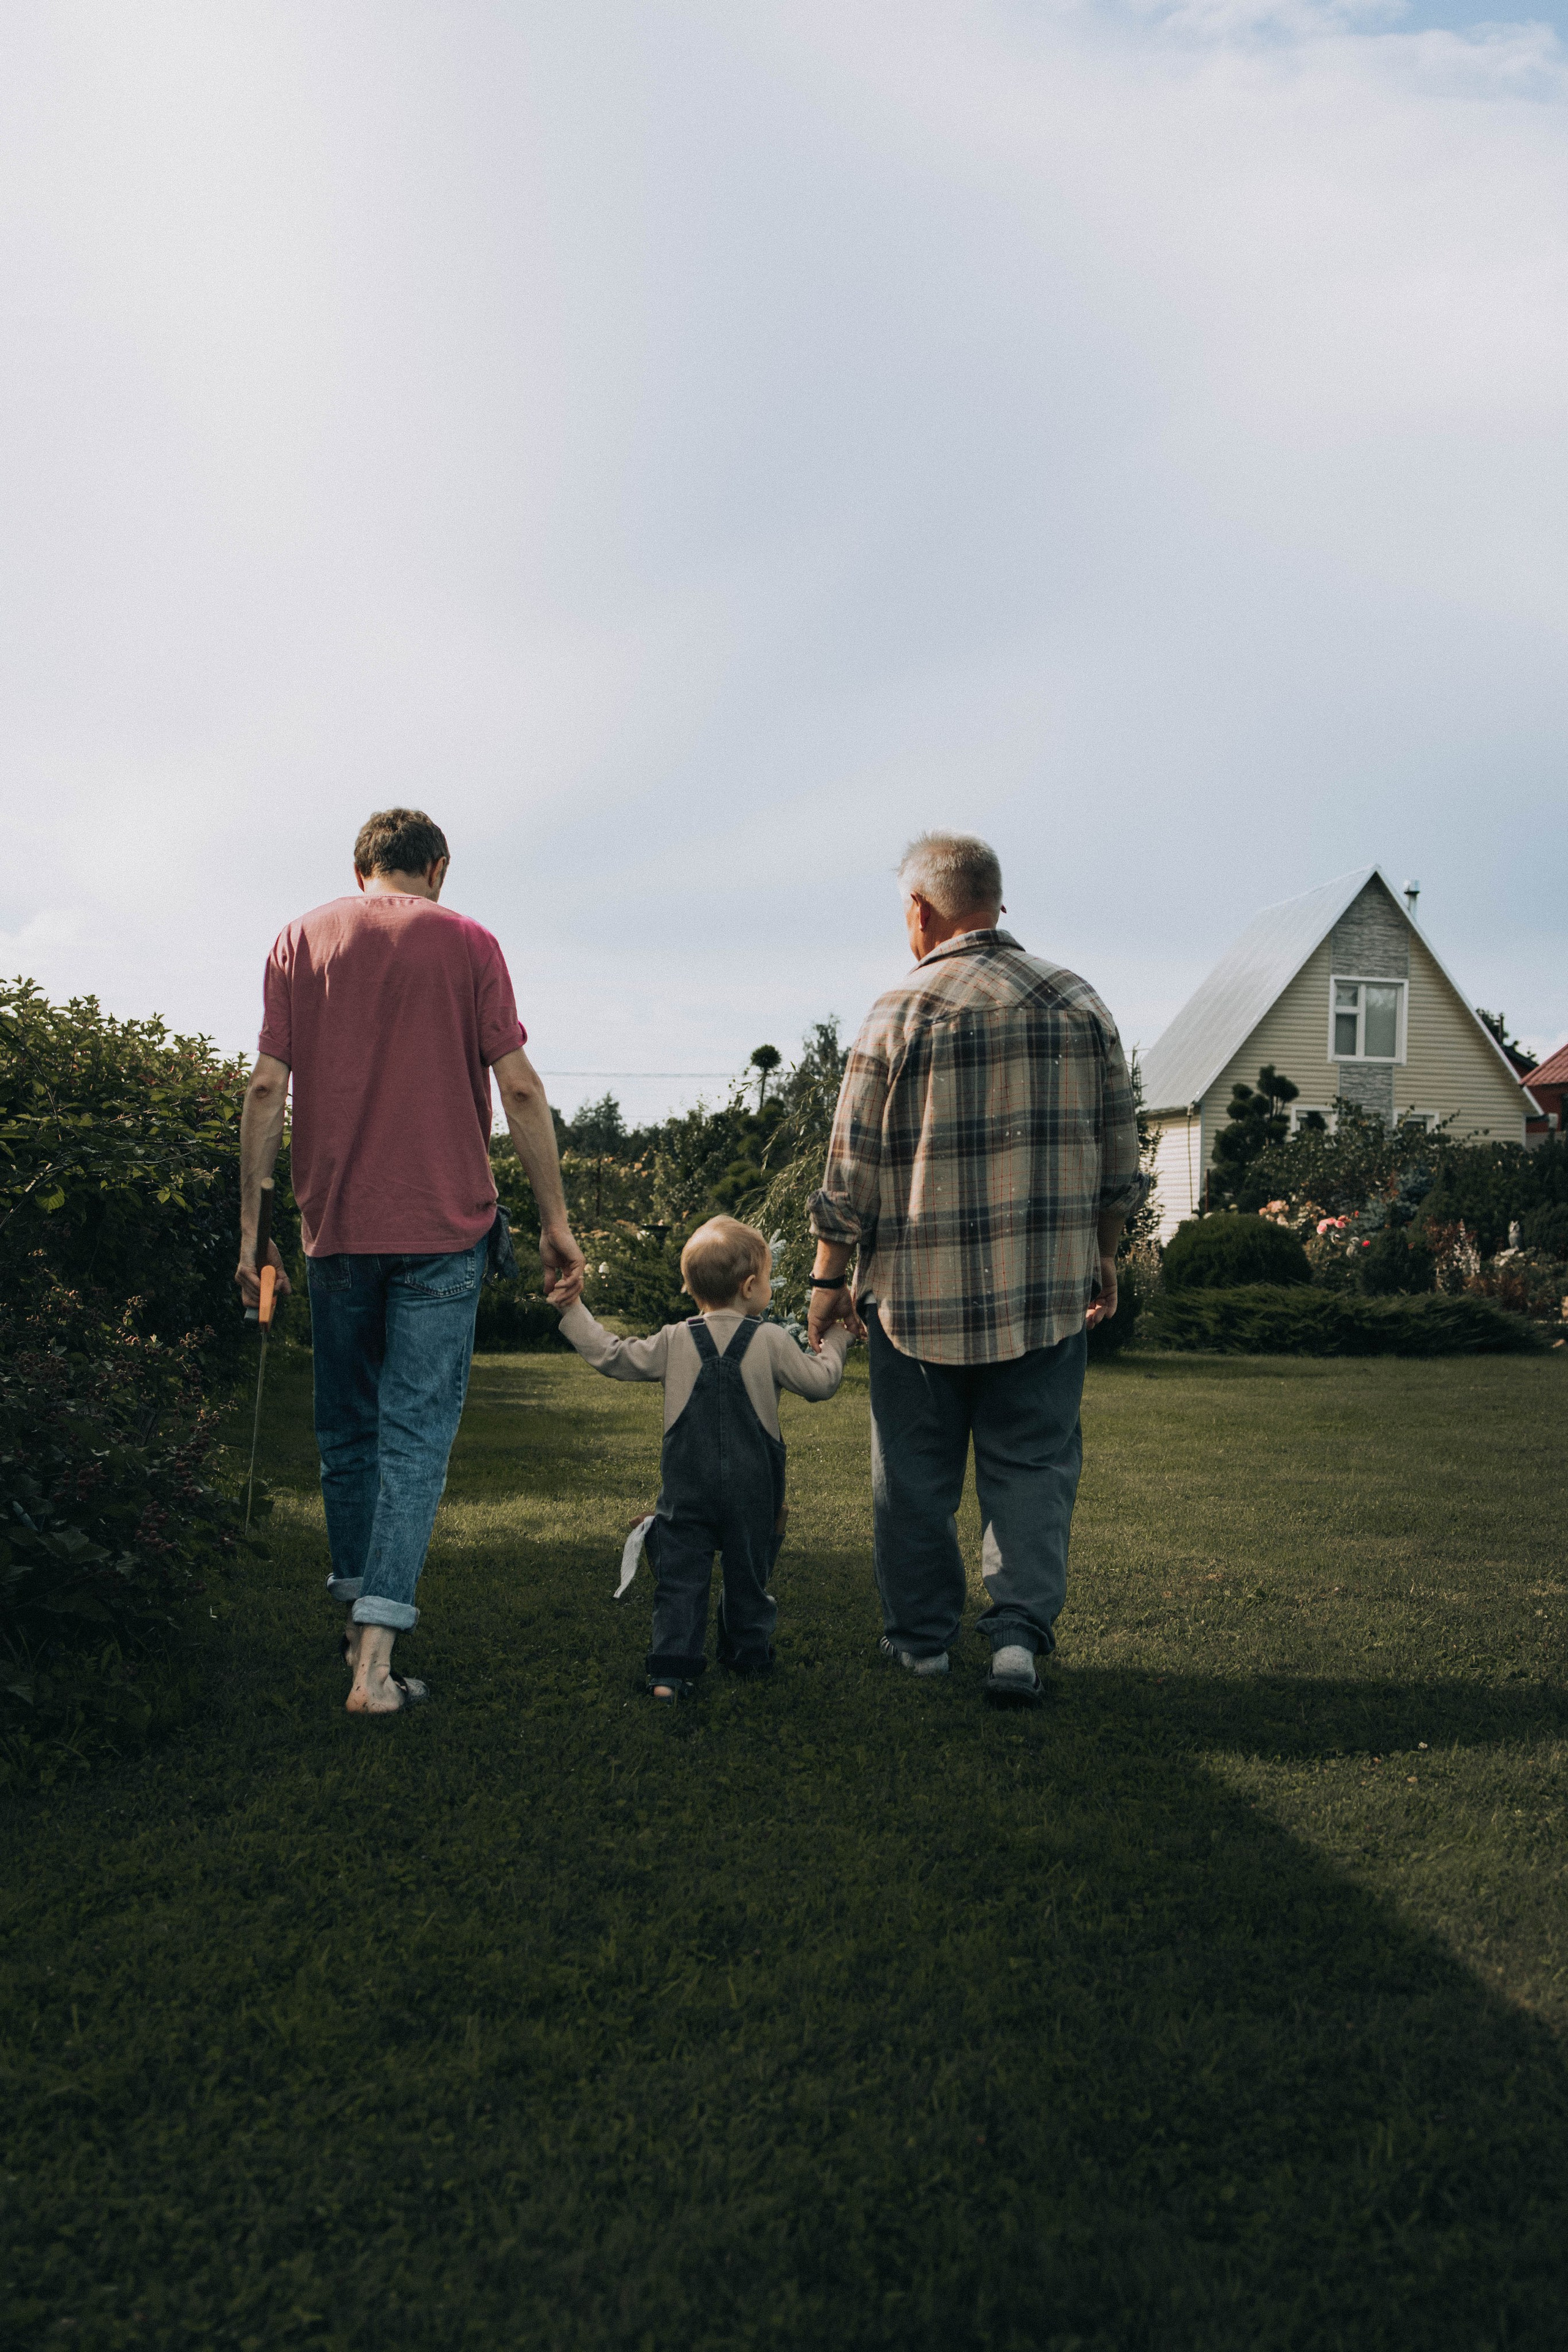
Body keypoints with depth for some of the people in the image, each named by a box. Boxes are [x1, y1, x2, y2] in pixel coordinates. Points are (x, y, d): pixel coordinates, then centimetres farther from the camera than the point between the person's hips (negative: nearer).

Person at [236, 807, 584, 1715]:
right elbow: (519, 1089, -5)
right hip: (442, 1228, -3)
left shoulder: (300, 940, 8)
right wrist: (556, 1219, 0)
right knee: (417, 1434, -1)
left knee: (347, 1427, 17)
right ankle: (376, 1658, -7)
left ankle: (359, 1613, 29)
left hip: (336, 1226, 3)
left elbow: (268, 1087, 2)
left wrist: (252, 1224, 5)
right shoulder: (465, 942, 1)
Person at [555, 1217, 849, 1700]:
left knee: (681, 1575, 3)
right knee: (748, 1571, 16)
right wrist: (835, 1341, 18)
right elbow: (819, 1382, 1)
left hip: (686, 1486, 0)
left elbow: (611, 1357, 2)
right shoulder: (772, 1340, -6)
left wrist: (572, 1309, 12)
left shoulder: (674, 1342, -2)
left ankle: (671, 1669, -3)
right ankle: (748, 1652, 31)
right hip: (752, 1486, 0)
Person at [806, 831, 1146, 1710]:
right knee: (1032, 1461, 10)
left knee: (916, 1471, 11)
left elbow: (851, 1168, -6)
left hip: (921, 1290, -2)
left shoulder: (901, 1013, -8)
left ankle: (922, 1635, 22)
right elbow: (1119, 1151, 8)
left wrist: (830, 1279, 4)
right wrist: (1104, 1256, 19)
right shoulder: (1080, 1002, 3)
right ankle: (1021, 1628, -2)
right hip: (1047, 1290, 2)